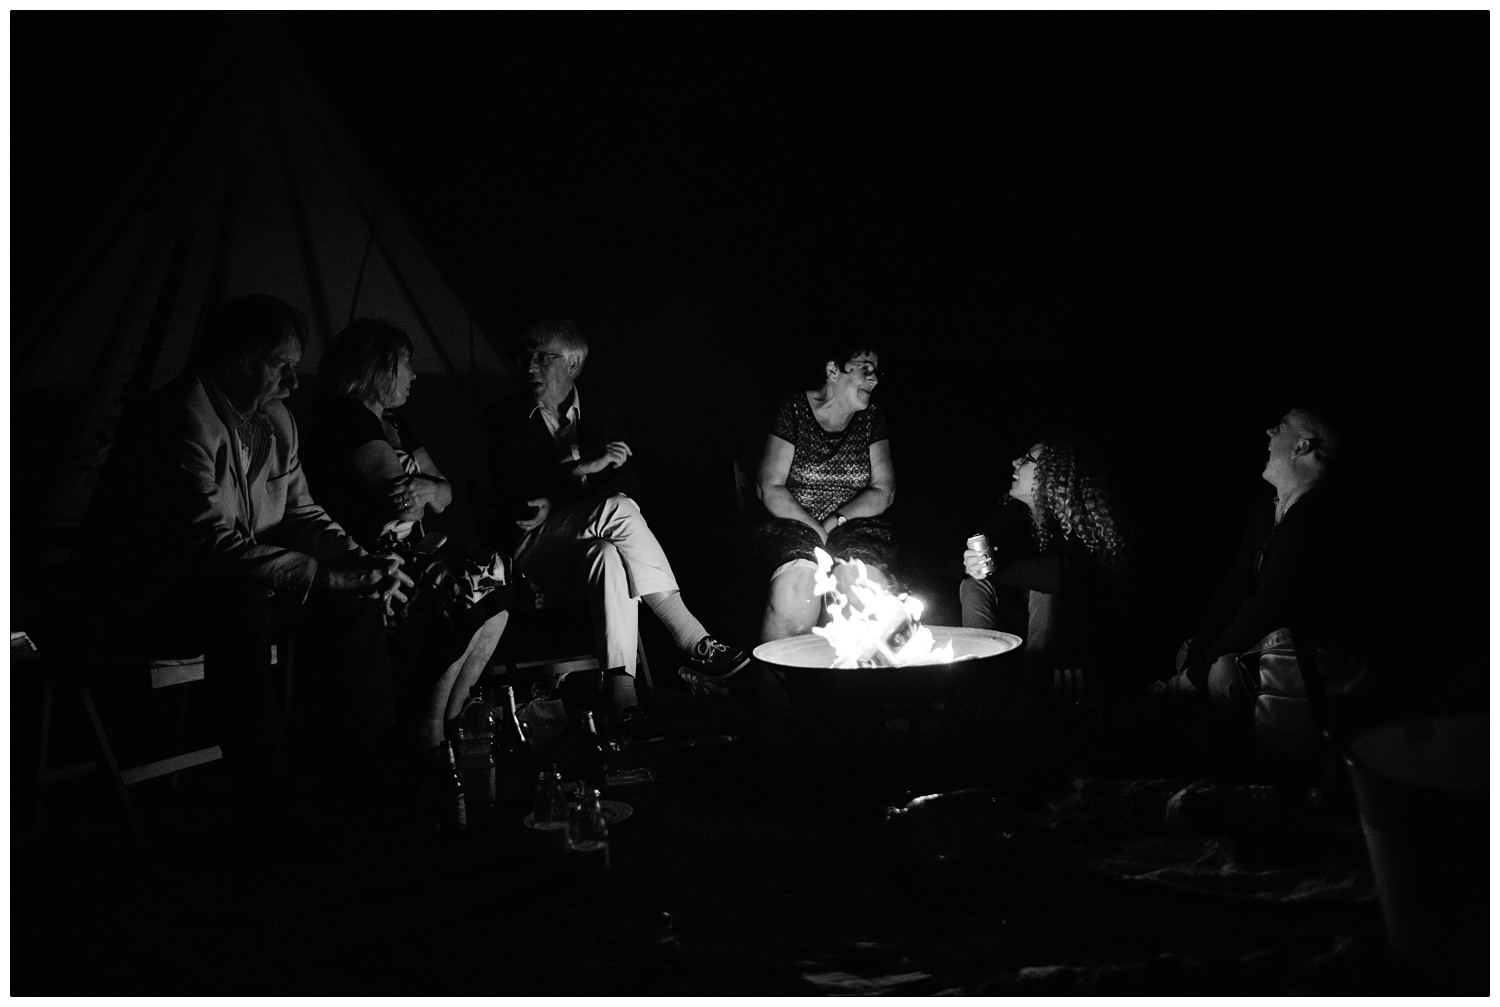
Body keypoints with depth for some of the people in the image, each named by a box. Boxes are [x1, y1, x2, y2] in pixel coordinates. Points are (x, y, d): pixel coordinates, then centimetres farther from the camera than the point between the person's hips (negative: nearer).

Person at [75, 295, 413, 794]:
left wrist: (360, 562, -10)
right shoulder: (181, 420, -24)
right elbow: (214, 544, -33)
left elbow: (300, 511, 11)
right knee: (240, 599, -37)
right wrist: (331, 576, -32)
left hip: (236, 590, 9)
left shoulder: (274, 420, 4)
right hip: (138, 604, -9)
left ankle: (363, 766, 3)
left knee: (353, 597, -6)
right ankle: (263, 790, -30)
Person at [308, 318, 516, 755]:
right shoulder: (348, 419, -11)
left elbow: (443, 494, 12)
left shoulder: (393, 423, 20)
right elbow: (401, 501, -20)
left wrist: (429, 489, -11)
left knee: (495, 589, -9)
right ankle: (427, 736, -13)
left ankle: (452, 718, -4)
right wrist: (428, 486, 0)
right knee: (469, 589, -21)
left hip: (408, 554, 9)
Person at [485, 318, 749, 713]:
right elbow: (509, 487, -10)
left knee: (608, 556, -35)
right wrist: (585, 468, -21)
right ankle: (692, 640, -32)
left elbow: (628, 482, 1)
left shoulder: (602, 408, 11)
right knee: (618, 510, -31)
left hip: (590, 541, 3)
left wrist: (557, 505, -14)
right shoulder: (507, 415, 5)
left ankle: (621, 692, -42)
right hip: (532, 546, -3)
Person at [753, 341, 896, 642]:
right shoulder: (793, 409, 1)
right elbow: (769, 488, -5)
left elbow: (884, 492, 5)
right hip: (795, 524, -2)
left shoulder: (873, 417, 11)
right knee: (797, 589, -34)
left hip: (855, 524, 2)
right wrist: (816, 532, -16)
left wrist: (835, 521, -12)